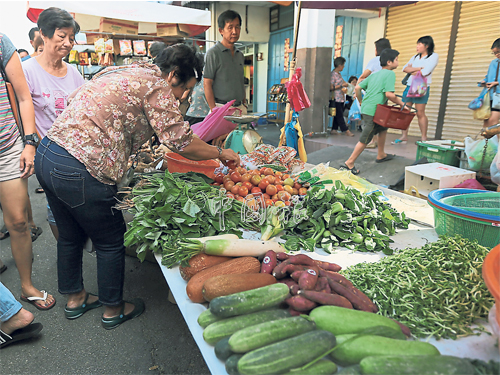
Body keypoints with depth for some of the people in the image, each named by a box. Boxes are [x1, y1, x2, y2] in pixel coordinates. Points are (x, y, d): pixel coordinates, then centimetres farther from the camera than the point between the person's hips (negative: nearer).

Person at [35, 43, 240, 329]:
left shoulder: (123, 72, 18)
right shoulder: (156, 86, -10)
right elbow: (182, 143, -12)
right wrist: (220, 153, 3)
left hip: (46, 154, 10)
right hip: (80, 171, -10)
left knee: (71, 236, 24)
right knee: (110, 241, 10)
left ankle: (75, 297, 44)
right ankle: (113, 309, 29)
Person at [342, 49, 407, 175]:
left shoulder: (374, 74, 18)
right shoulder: (390, 74, -6)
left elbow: (358, 88, 14)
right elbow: (389, 94, -17)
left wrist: (361, 102, 24)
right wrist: (401, 103, -5)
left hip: (365, 108, 10)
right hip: (373, 111, -9)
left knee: (383, 128, 26)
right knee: (365, 139, -6)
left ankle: (380, 155, 35)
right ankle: (349, 164, -4)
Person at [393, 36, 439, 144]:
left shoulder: (434, 56, 1)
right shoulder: (415, 57, 21)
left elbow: (424, 72, -12)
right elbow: (405, 69, 7)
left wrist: (411, 70, 1)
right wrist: (418, 68, -7)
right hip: (409, 86, 6)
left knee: (420, 113, -8)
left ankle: (424, 138, -1)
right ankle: (404, 136, 5)